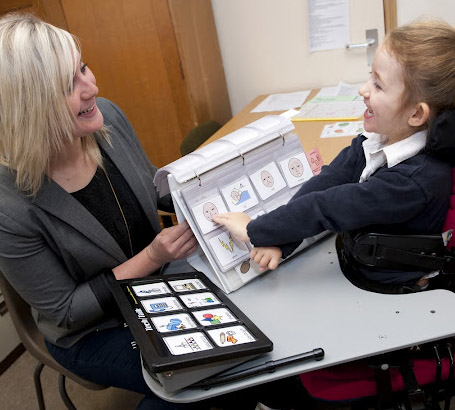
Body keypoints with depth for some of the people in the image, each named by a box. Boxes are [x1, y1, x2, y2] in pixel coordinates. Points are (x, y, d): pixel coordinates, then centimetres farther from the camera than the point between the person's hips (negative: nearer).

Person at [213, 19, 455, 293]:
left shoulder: (415, 178, -31)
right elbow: (323, 185, -13)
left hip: (392, 292, -6)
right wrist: (277, 241, -24)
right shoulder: (370, 144, -6)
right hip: (352, 268, 7)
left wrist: (255, 230, -24)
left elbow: (328, 207, -30)